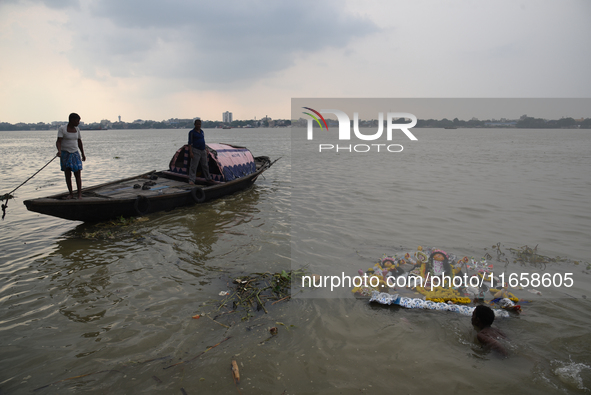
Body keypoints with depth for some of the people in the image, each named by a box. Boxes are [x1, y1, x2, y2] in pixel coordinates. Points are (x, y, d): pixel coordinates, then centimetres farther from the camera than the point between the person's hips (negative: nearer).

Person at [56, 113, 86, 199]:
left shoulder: (77, 129, 7)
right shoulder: (62, 129, -7)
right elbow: (58, 141, -16)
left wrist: (83, 154, 20)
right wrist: (59, 151, -34)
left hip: (75, 154, 3)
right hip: (65, 154, -3)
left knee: (78, 174, -4)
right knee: (67, 175, 2)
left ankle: (80, 194, -2)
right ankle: (71, 194, 9)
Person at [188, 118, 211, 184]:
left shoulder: (201, 131, 13)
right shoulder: (192, 132, -7)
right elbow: (190, 143, -11)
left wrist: (205, 149, 18)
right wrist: (190, 152, -19)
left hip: (203, 151, 7)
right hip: (196, 151, -7)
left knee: (205, 166, 16)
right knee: (193, 166, -8)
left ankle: (208, 178, 28)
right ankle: (191, 180, -7)